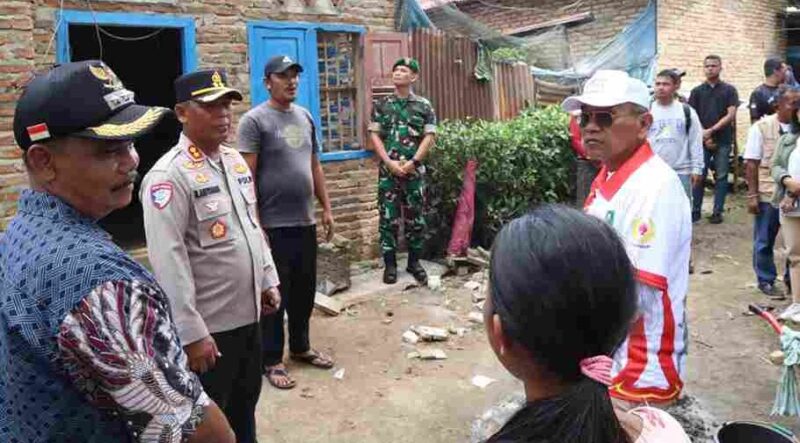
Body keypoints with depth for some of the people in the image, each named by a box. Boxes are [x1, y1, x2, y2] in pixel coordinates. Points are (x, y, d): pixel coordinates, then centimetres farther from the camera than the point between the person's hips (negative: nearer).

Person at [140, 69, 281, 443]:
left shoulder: (236, 161, 7)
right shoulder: (169, 175, -20)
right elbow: (168, 261, -23)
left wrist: (268, 281, 14)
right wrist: (191, 333, -23)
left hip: (248, 315, 8)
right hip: (207, 326, -7)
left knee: (245, 404, 24)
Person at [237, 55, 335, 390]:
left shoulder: (305, 117, 11)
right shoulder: (254, 120, -9)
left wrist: (326, 208, 14)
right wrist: (254, 225, -17)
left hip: (305, 222, 7)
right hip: (273, 225, -6)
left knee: (304, 290, 16)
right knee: (275, 294, 4)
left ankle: (301, 346, 34)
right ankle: (271, 360, 18)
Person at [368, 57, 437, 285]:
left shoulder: (424, 106, 4)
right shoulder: (381, 104, 6)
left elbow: (429, 136, -1)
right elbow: (374, 135, 1)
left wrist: (413, 162, -12)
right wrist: (389, 162, -11)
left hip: (414, 170, 0)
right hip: (388, 170, 0)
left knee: (416, 218, 6)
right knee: (388, 218, 2)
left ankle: (414, 261, 19)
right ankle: (390, 263, 11)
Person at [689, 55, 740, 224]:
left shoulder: (729, 90, 5)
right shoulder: (697, 91, 8)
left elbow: (731, 115, -4)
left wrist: (711, 130, -12)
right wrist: (704, 137, -6)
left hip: (723, 140, 0)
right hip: (702, 141, 1)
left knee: (721, 176, 3)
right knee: (699, 176, 1)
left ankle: (717, 212, 10)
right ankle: (695, 210, 9)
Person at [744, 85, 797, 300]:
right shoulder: (762, 127, -5)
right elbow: (751, 164, -5)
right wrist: (752, 195, -9)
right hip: (768, 195, -3)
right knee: (764, 242, 8)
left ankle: (792, 279, 27)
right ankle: (766, 281, 22)